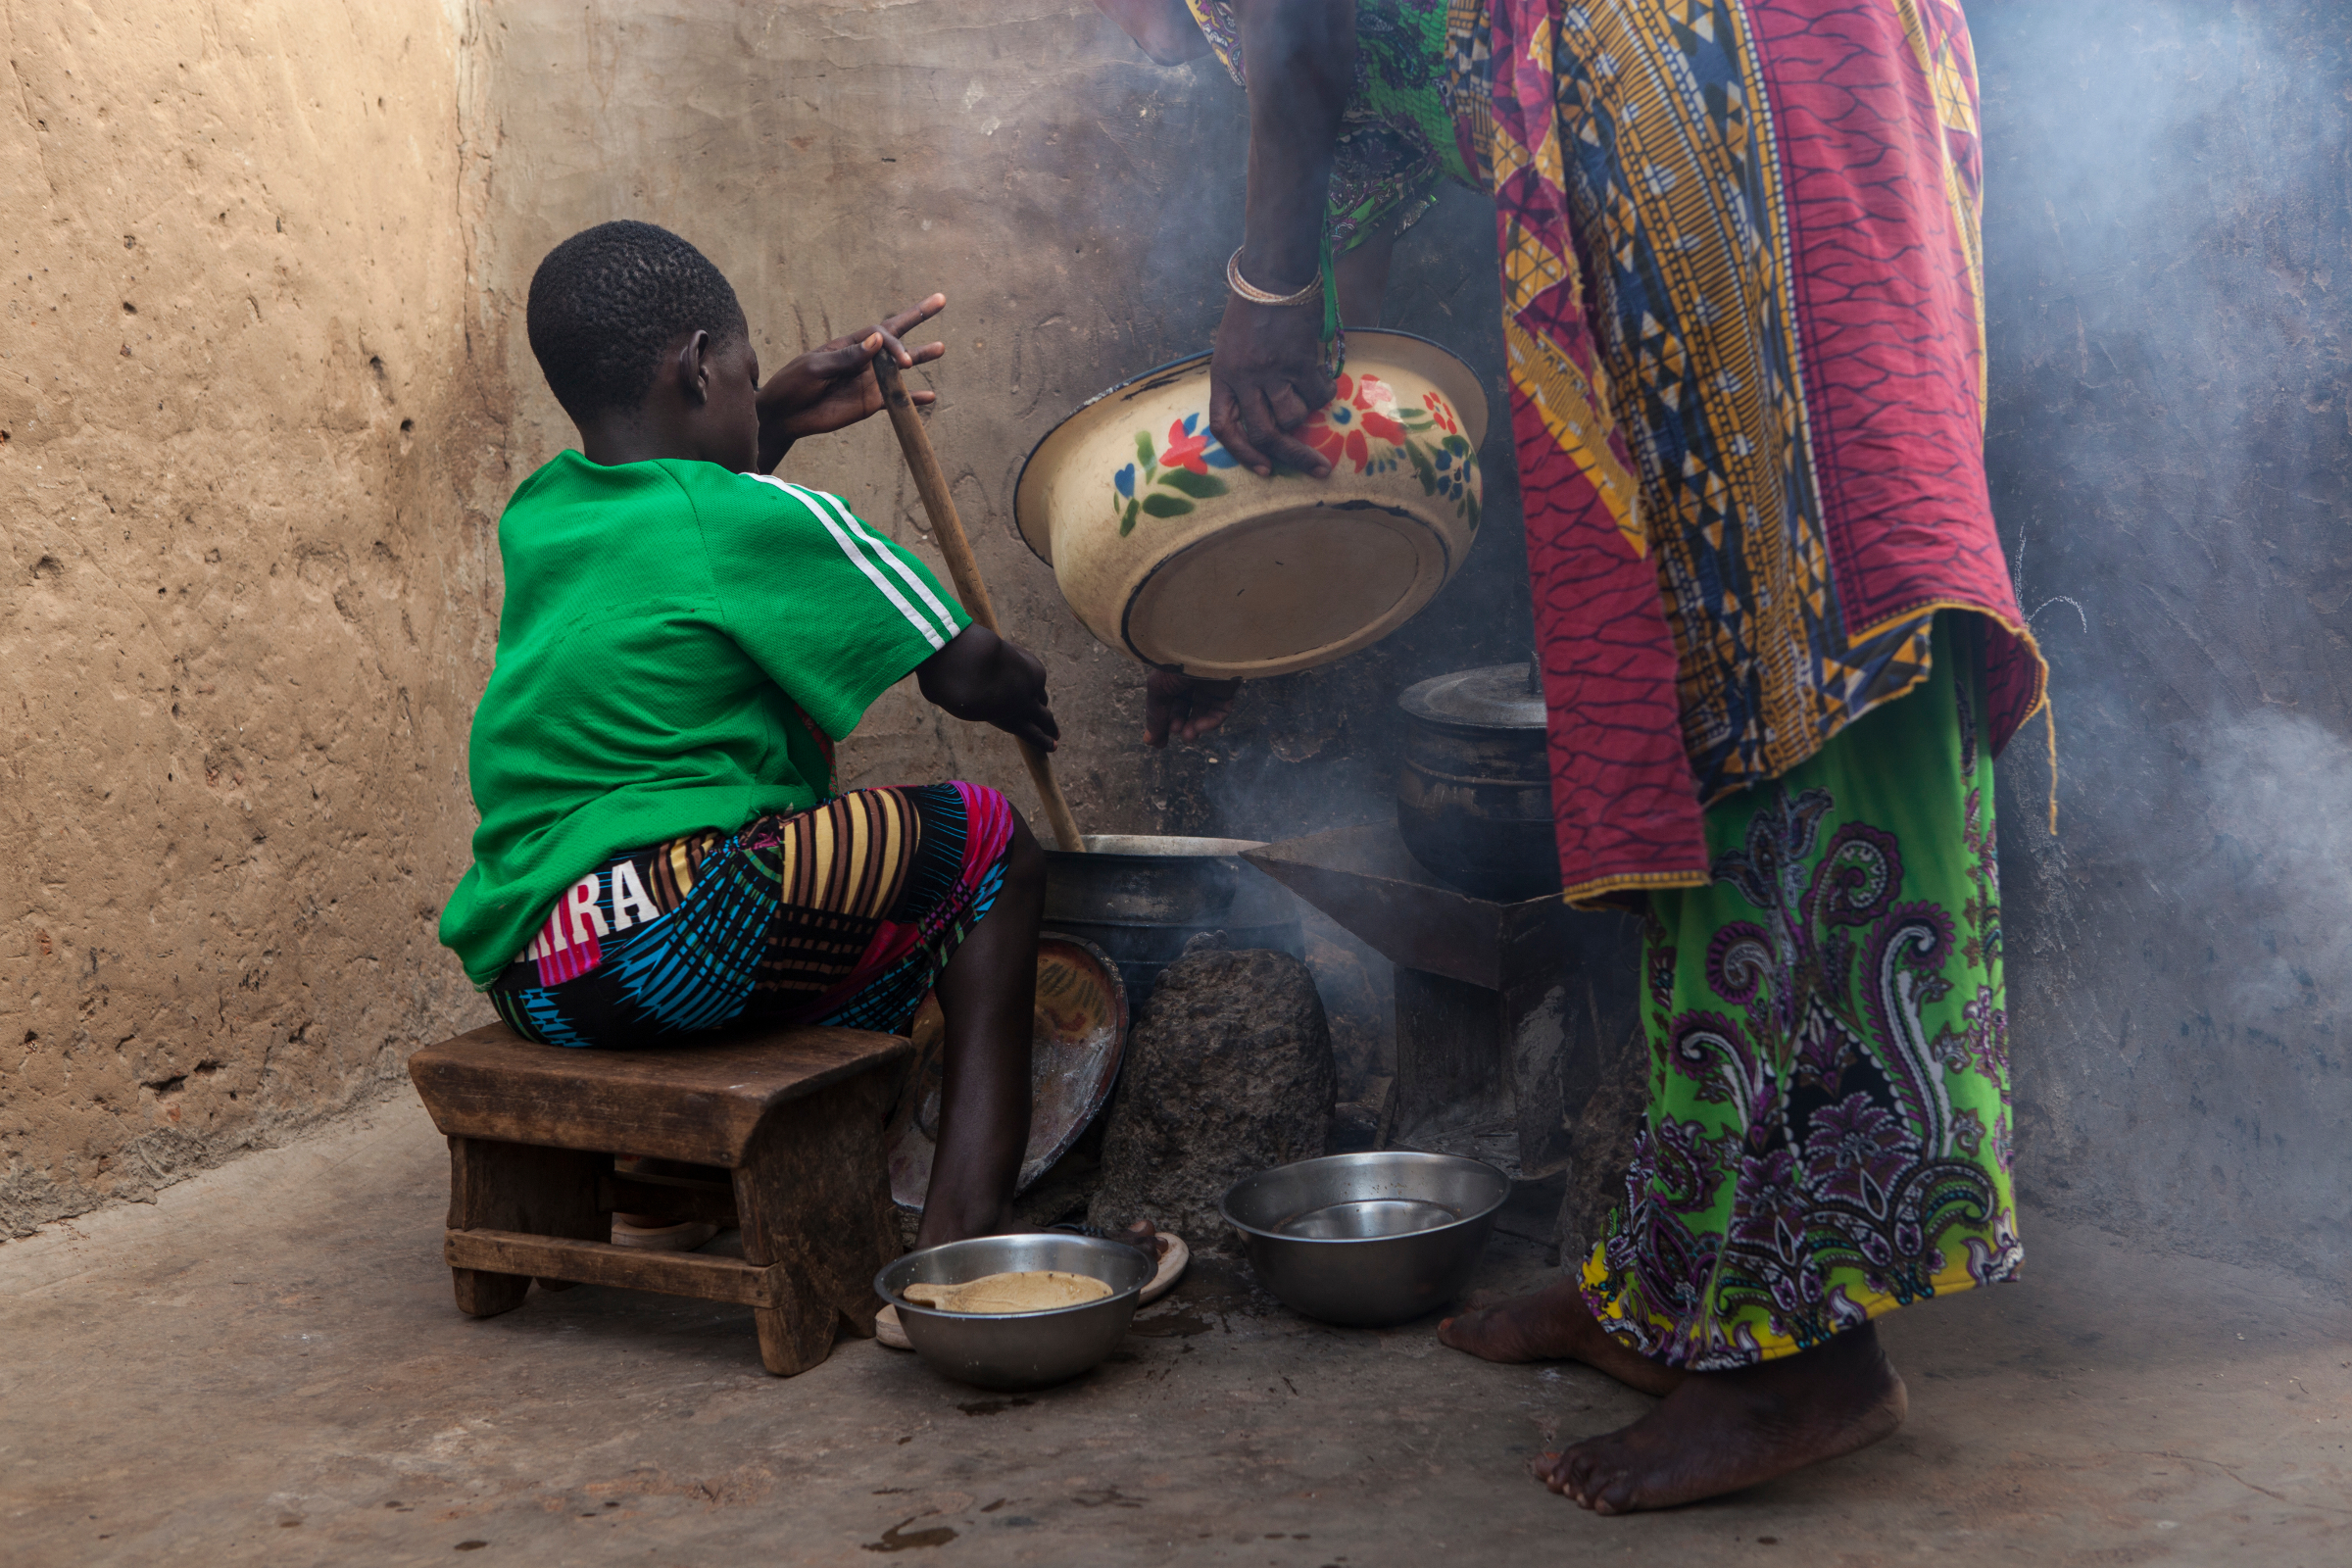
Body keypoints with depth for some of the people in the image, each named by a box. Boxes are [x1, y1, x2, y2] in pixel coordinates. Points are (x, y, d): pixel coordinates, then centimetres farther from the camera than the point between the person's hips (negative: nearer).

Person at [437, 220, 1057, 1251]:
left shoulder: (535, 516, 15)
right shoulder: (763, 521, -6)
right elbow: (965, 672, 0)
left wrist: (780, 420, 32)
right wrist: (1020, 698, 22)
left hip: (518, 980, 9)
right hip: (669, 945, -9)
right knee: (989, 846, 7)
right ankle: (963, 1236, -1)